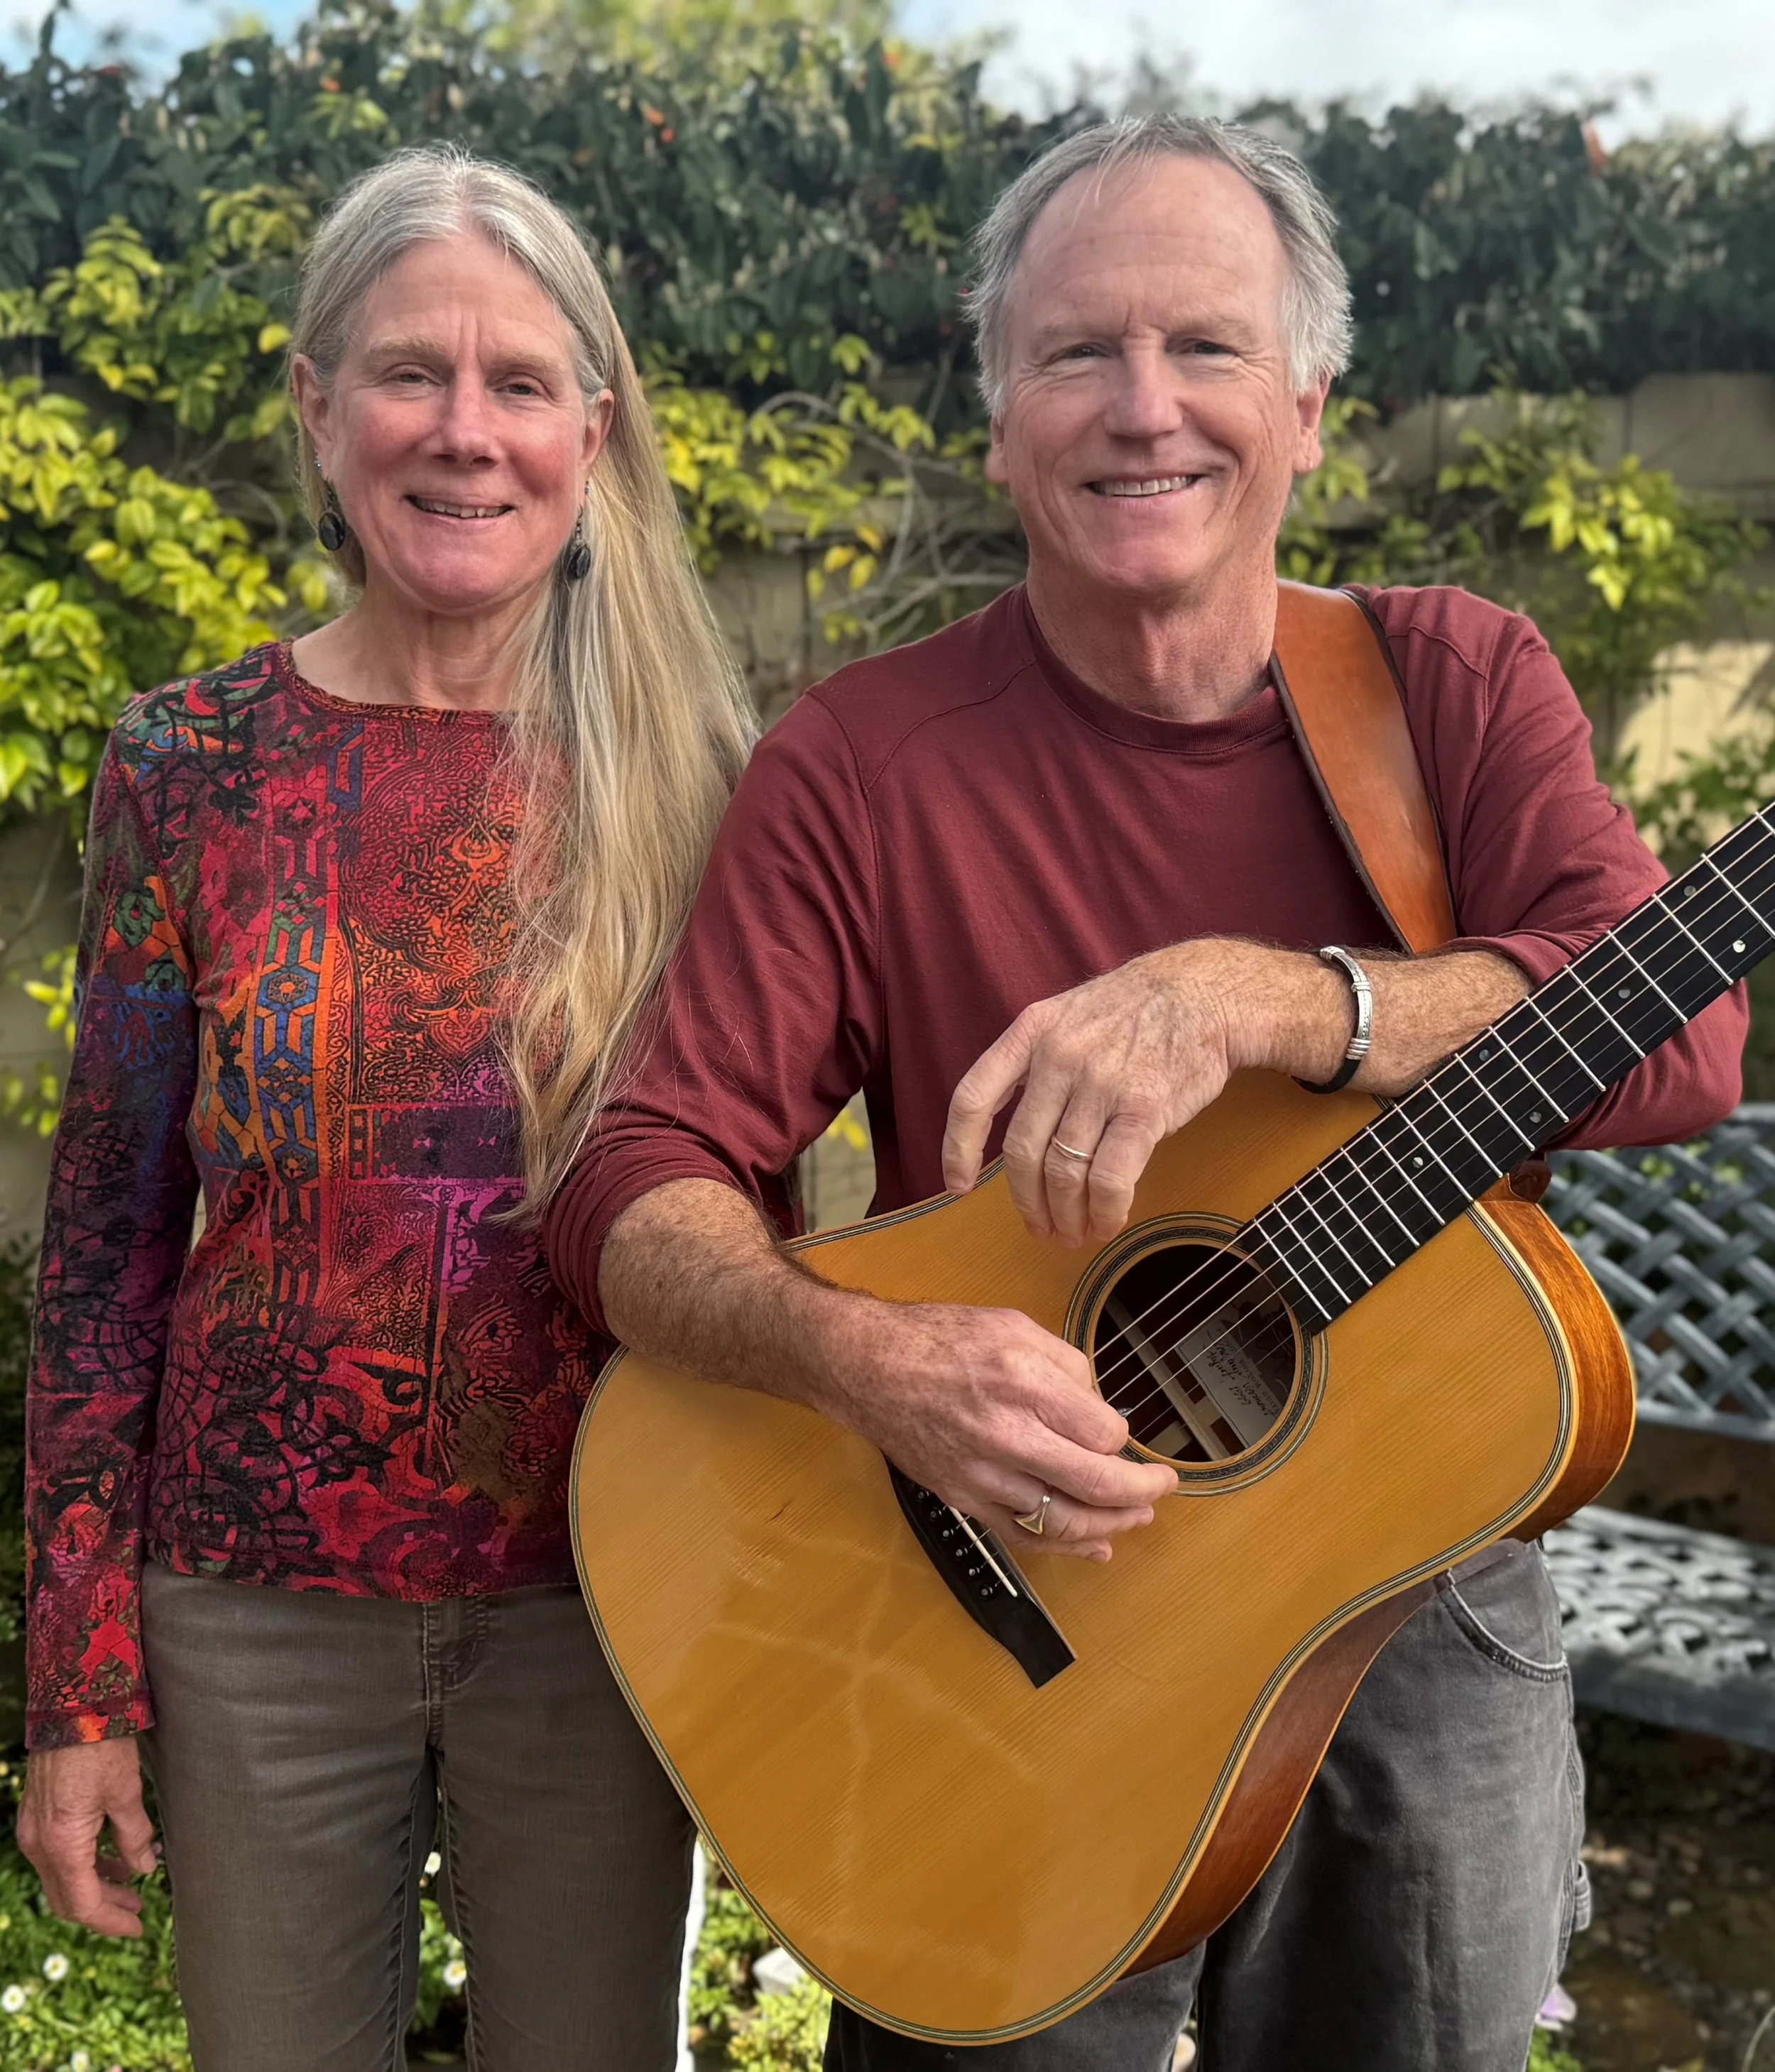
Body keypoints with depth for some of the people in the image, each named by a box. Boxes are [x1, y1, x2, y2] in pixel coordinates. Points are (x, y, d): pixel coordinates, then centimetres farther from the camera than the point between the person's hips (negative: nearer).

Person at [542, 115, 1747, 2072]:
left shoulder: (1450, 682, -4)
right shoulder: (859, 763, -11)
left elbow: (1675, 1039, -20)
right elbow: (639, 1194, -13)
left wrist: (1246, 998, -32)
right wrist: (865, 1356, -32)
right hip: (1006, 1635, -2)